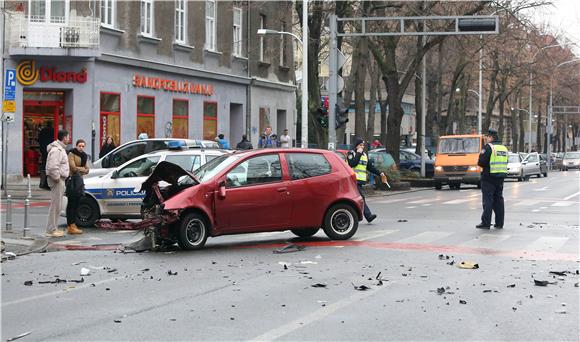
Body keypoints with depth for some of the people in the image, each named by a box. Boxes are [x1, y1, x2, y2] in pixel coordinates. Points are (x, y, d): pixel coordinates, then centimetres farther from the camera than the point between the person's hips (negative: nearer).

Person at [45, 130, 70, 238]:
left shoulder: (60, 149, 17)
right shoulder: (56, 150, -18)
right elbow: (53, 167, -27)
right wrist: (57, 178, -18)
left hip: (60, 179, 11)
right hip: (56, 180, -11)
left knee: (57, 205, 14)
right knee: (55, 205, -8)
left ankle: (54, 228, 21)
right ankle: (51, 230, -5)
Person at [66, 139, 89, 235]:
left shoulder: (84, 156, 18)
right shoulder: (72, 154, -6)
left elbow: (87, 169, 17)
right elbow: (73, 168, -15)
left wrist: (79, 170, -3)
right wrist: (83, 169, 0)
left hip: (79, 180, 8)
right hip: (72, 180, -8)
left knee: (76, 204, 8)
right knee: (71, 204, -9)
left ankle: (71, 225, 12)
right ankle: (71, 226, -11)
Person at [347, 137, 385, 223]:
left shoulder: (364, 155, 20)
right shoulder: (351, 153, -2)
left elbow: (370, 167, 21)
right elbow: (352, 164, -18)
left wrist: (379, 173, 12)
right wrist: (358, 154, -13)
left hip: (360, 180, 7)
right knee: (360, 197, -15)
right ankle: (368, 215, -21)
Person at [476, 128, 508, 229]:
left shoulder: (488, 147, -12)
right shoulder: (504, 148, 13)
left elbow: (481, 162, -14)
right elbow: (505, 163, 18)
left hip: (489, 177, -7)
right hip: (501, 177, 7)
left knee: (488, 200, -4)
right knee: (498, 199, 11)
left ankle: (486, 223, -5)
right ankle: (499, 223, 12)